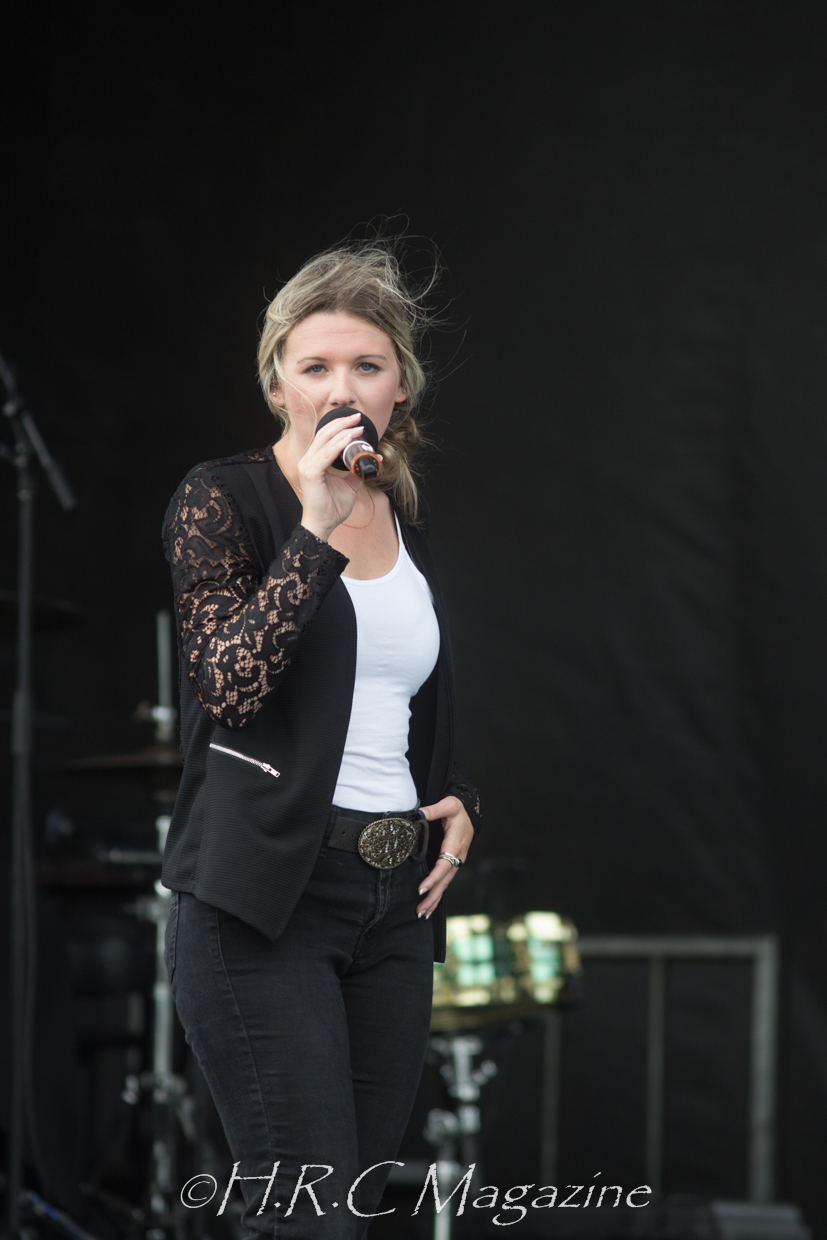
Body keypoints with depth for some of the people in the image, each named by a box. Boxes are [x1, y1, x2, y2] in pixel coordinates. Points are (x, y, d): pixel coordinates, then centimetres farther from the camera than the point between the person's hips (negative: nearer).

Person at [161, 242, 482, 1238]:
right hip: (267, 898, -6)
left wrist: (462, 801, 10)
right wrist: (318, 526, -20)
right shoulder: (224, 499, -3)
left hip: (396, 899, 6)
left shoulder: (411, 521, 15)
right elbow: (229, 684, -18)